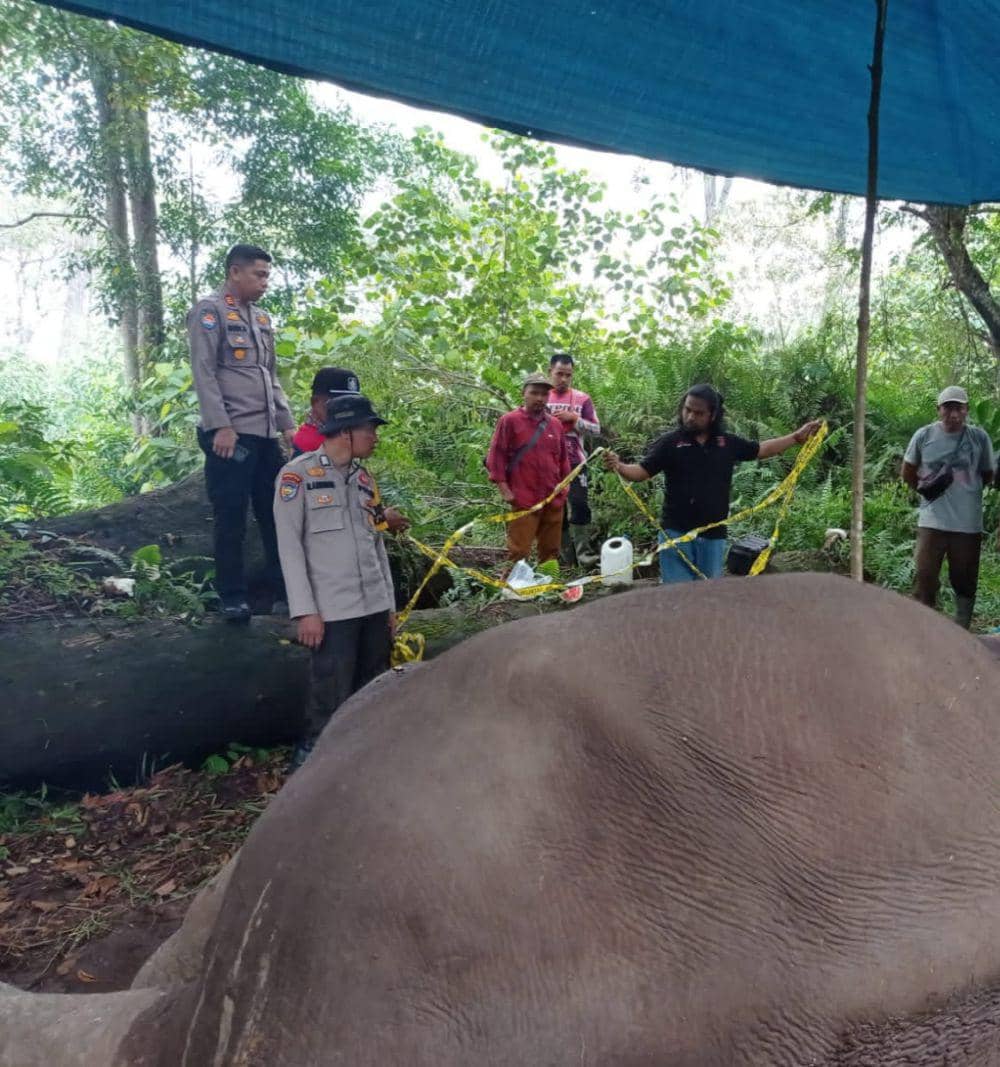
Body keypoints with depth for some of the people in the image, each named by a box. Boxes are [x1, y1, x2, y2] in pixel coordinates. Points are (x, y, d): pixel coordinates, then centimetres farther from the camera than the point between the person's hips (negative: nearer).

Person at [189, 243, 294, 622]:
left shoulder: (261, 317, 20)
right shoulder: (209, 311, -2)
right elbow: (203, 373, -10)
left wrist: (287, 423, 15)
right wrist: (220, 426, -18)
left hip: (266, 434, 7)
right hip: (230, 434, -7)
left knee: (277, 514, 7)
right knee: (231, 519, -1)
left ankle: (284, 592, 14)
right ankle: (233, 598, 9)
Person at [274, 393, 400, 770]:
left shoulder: (364, 479, 14)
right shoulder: (298, 474, -5)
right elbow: (289, 546, -9)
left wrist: (390, 605, 14)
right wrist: (305, 610, -14)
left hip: (375, 608, 6)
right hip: (332, 612, -6)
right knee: (330, 703, -3)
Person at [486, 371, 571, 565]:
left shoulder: (555, 424, 14)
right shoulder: (509, 421, -1)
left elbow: (563, 459, 21)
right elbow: (495, 457, -4)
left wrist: (564, 488, 13)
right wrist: (504, 490, -9)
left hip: (554, 500, 5)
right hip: (523, 501, -5)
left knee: (551, 553, 11)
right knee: (518, 553, -6)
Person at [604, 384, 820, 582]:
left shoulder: (727, 443, 6)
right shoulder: (669, 442, -5)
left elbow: (761, 449, 20)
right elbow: (641, 471, -9)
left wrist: (797, 437, 18)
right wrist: (619, 467, -30)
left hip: (713, 535, 4)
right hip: (676, 532, -3)